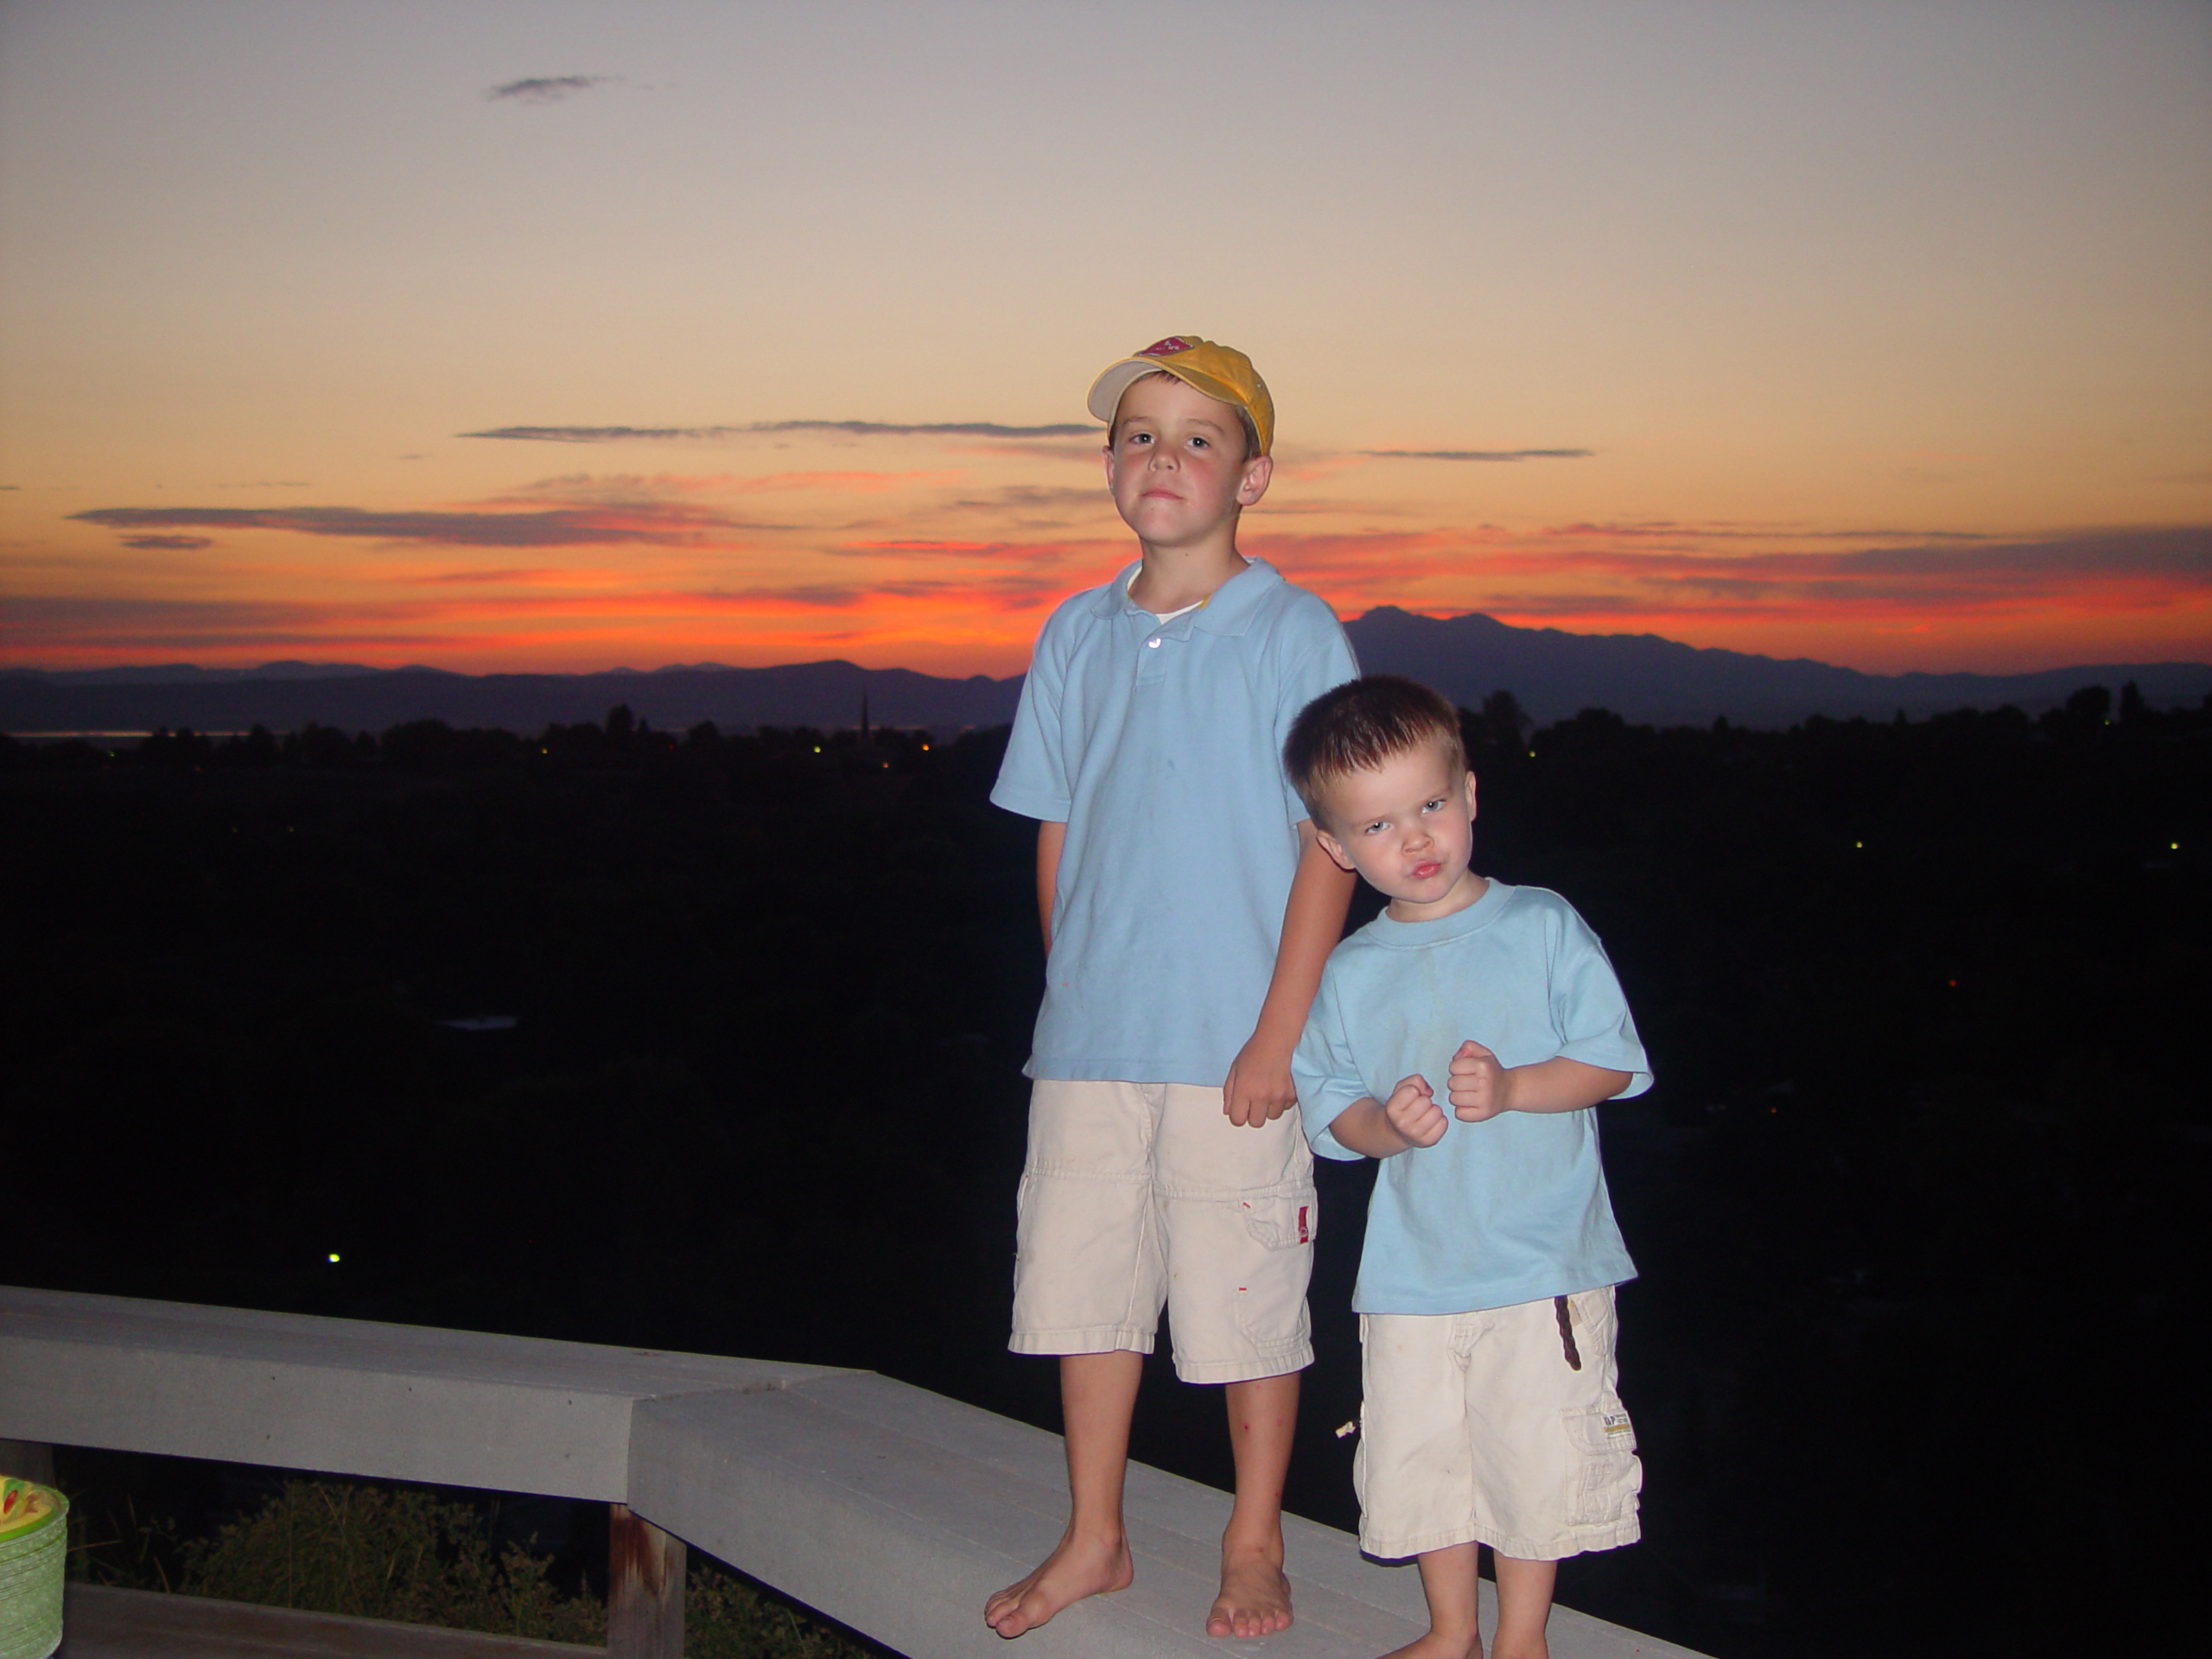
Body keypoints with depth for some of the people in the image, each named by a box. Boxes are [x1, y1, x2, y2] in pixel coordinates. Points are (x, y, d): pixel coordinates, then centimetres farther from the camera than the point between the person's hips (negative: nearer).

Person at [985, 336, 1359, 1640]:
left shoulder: (1293, 635, -5)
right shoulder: (1078, 638, 8)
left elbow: (1330, 844, -8)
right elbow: (1057, 836, 14)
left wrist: (1277, 1037, -12)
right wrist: (1069, 998, 8)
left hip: (1237, 1045, -4)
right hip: (1090, 1041, 5)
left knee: (1249, 1301, 5)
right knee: (1084, 1285, 11)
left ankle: (1256, 1549, 23)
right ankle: (1095, 1541, 28)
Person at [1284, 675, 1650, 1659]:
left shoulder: (1543, 927, -2)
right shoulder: (1349, 976, 4)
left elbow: (1613, 1062, -3)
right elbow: (1331, 1113, 7)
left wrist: (1511, 1088, -18)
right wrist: (1386, 1125, -15)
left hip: (1544, 1260, -2)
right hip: (1411, 1272, 3)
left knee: (1535, 1452, 2)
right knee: (1422, 1458, 10)